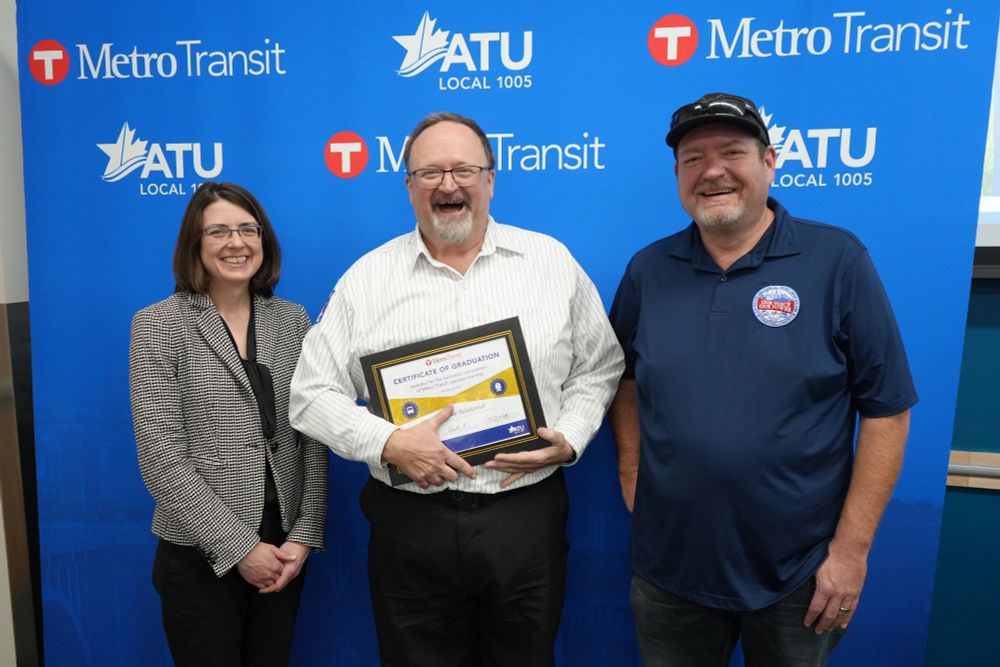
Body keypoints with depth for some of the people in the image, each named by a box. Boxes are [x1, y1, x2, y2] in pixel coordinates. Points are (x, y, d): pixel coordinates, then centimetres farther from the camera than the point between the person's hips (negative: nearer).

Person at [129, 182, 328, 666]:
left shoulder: (292, 320, 3)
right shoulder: (158, 325, -6)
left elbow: (312, 438, 1)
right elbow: (162, 459, -11)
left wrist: (304, 535, -6)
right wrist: (238, 547, -14)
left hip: (284, 546, 3)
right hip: (200, 553, -3)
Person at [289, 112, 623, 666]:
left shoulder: (552, 261, 2)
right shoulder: (366, 278, 0)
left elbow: (599, 368, 8)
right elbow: (312, 394, 1)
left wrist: (567, 438, -8)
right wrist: (387, 443, -14)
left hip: (527, 514, 1)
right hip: (410, 522, 0)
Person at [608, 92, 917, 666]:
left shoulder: (838, 259, -10)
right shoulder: (648, 269, 0)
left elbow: (887, 408, -9)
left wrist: (852, 546, -10)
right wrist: (631, 469, 0)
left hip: (798, 576, -2)